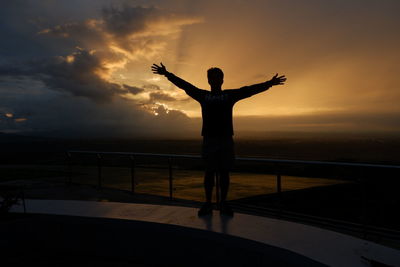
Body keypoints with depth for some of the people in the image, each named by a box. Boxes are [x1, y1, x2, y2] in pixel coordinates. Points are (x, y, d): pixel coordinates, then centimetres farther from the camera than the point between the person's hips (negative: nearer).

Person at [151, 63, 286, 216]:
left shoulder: (230, 95, 12)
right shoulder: (202, 95, 11)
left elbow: (249, 90, 4)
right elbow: (184, 85, 6)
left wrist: (269, 83, -4)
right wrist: (167, 74, 0)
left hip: (226, 139, 1)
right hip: (209, 139, 0)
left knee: (224, 172, 4)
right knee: (209, 172, 3)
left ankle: (223, 204, 14)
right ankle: (208, 204, 12)